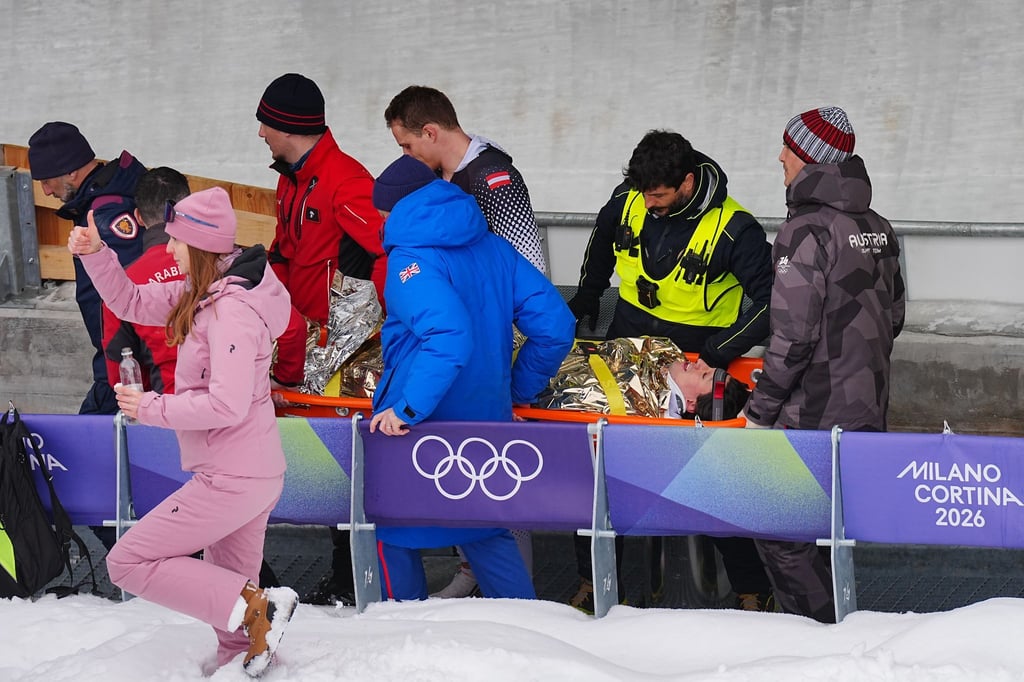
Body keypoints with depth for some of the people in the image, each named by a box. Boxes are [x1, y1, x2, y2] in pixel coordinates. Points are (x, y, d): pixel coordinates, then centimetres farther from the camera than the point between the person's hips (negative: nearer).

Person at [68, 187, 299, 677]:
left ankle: (257, 606, -11)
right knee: (225, 587, 19)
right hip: (253, 472, 10)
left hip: (232, 480, -10)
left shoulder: (231, 309, -22)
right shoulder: (201, 294, 7)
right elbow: (132, 303, 18)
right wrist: (95, 254, 2)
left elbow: (227, 403, -27)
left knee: (128, 562, -4)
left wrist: (150, 408, -17)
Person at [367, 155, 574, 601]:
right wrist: (519, 389, 14)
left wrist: (407, 409, -26)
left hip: (416, 430, -7)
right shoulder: (493, 248, 6)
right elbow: (555, 326, 3)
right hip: (486, 421, 7)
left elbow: (449, 338, -31)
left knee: (392, 529, 12)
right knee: (486, 532, 18)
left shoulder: (411, 259, -16)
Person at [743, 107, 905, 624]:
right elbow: (893, 316, 17)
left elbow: (792, 337, -20)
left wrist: (760, 412, -12)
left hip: (813, 418, -8)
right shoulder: (877, 228, 9)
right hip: (867, 412, 8)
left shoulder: (806, 230, -17)